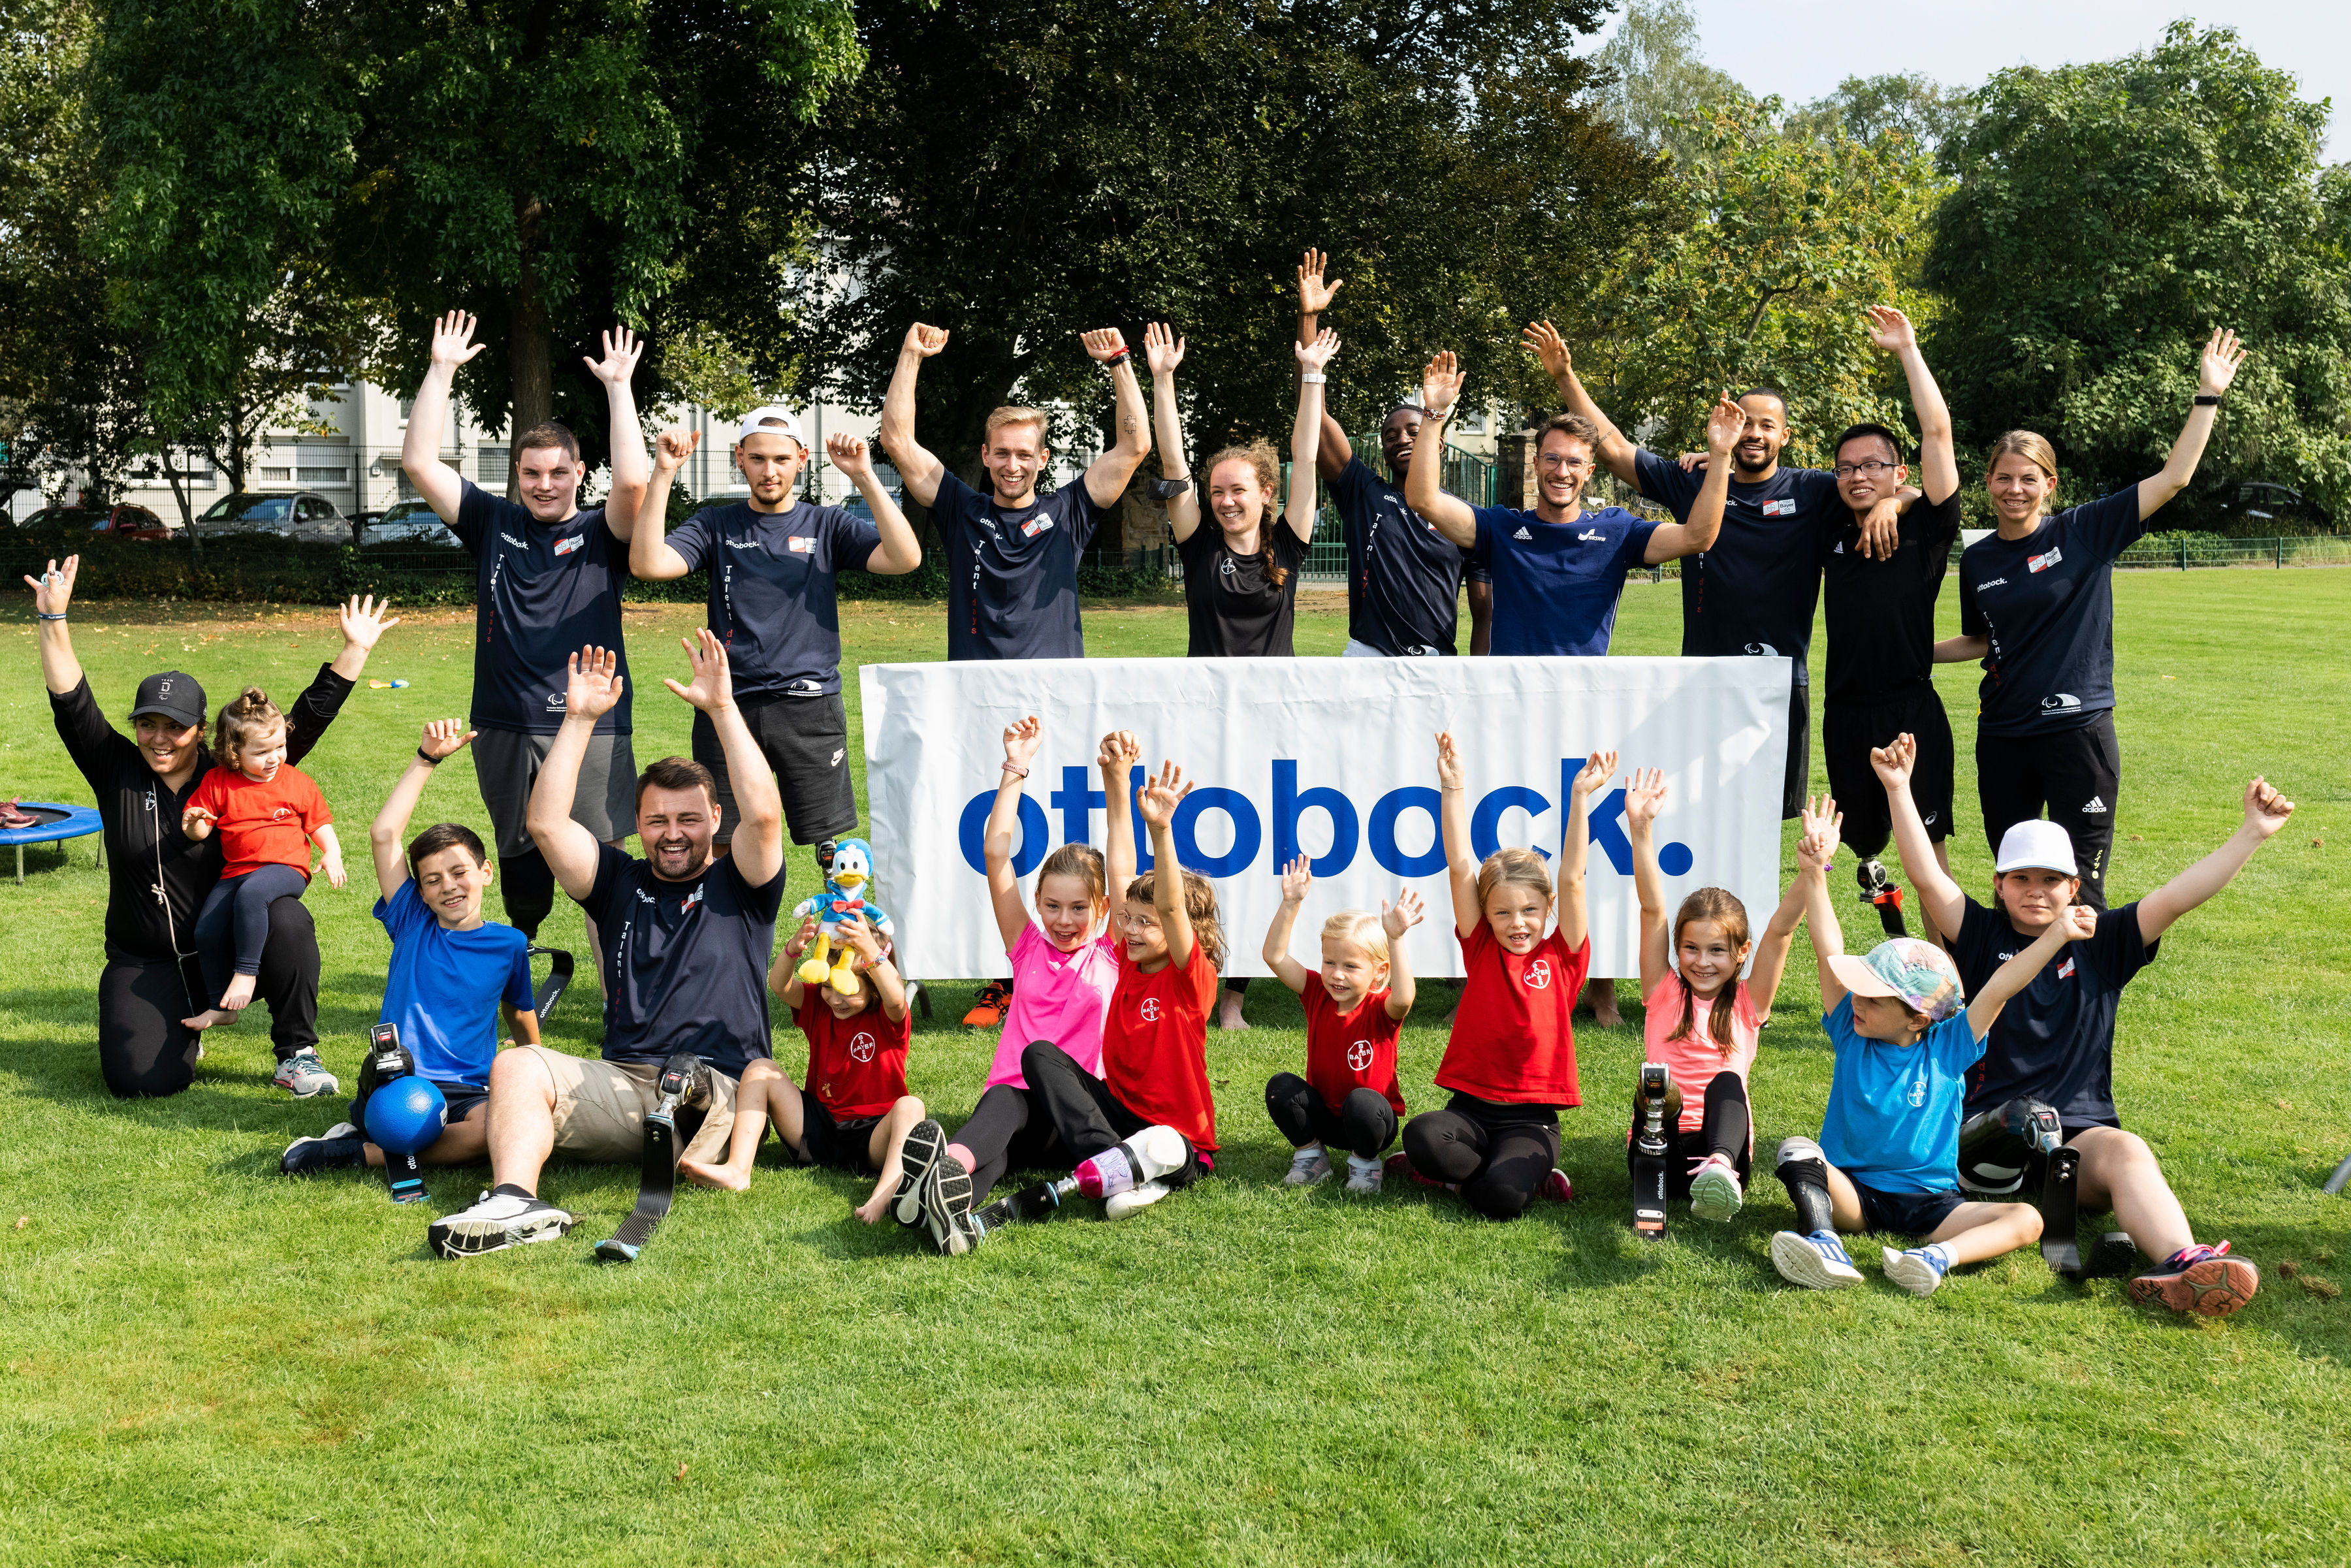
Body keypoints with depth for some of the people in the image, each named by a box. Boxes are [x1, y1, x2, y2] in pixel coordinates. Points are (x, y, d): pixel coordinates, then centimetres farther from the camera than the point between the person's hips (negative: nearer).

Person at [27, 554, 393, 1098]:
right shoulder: (117, 771, 0)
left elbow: (304, 722, -3)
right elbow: (71, 705, -7)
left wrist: (355, 652, -9)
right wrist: (54, 619, -18)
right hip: (144, 965, 1)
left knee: (287, 920, -34)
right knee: (142, 1080, -20)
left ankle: (296, 1055, -13)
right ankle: (178, 1027, 19)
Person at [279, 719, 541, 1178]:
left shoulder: (508, 944, 11)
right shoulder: (413, 925, 10)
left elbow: (518, 1009, 30)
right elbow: (384, 835, 2)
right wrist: (427, 759, 1)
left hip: (467, 1091, 3)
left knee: (497, 1125, -35)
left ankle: (364, 1153, -21)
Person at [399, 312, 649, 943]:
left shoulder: (600, 535, 3)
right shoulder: (492, 524, 11)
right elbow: (419, 463, 4)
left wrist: (618, 387, -15)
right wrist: (441, 371, -1)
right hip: (505, 731, 3)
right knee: (520, 871, 15)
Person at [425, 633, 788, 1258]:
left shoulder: (738, 886, 11)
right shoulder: (622, 883, 21)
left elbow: (764, 813, -10)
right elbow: (546, 823, 8)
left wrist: (722, 707, -11)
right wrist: (581, 718, 5)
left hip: (721, 1087, -1)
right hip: (623, 1085, 2)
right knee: (516, 1066, -26)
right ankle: (515, 1202, -46)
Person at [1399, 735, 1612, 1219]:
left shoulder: (1563, 957, 3)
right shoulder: (1481, 950, 7)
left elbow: (1571, 879, -5)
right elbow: (1461, 868, -1)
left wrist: (1580, 797, -9)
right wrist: (1453, 787, -8)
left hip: (1532, 1118, -2)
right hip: (1471, 1106, 2)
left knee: (1499, 1197, -30)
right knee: (1421, 1136, -32)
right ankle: (1531, 1177, -6)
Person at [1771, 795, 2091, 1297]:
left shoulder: (1947, 1049, 0)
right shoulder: (1851, 1035, 2)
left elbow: (1998, 989, -5)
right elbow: (1830, 954, -6)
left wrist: (2057, 934, -11)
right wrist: (1815, 874, -14)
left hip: (1927, 1201, 0)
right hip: (1852, 1191, 0)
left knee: (2027, 1219, -22)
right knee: (1797, 1151, -28)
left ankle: (1939, 1256, -47)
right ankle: (1824, 1243, -50)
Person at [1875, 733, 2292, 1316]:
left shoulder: (2104, 943, 15)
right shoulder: (1983, 937, 10)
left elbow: (2177, 897, 6)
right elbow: (1926, 875, -2)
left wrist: (2251, 835, -2)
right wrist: (1899, 790, -12)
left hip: (2080, 1131, -2)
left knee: (2123, 1150, -34)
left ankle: (2182, 1264, -57)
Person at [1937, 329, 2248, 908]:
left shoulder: (2085, 531, -3)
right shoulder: (1977, 560, 7)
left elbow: (2173, 478, -7)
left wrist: (2208, 396, -8)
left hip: (2078, 730, -4)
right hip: (2003, 739, 4)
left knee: (2077, 889, -3)